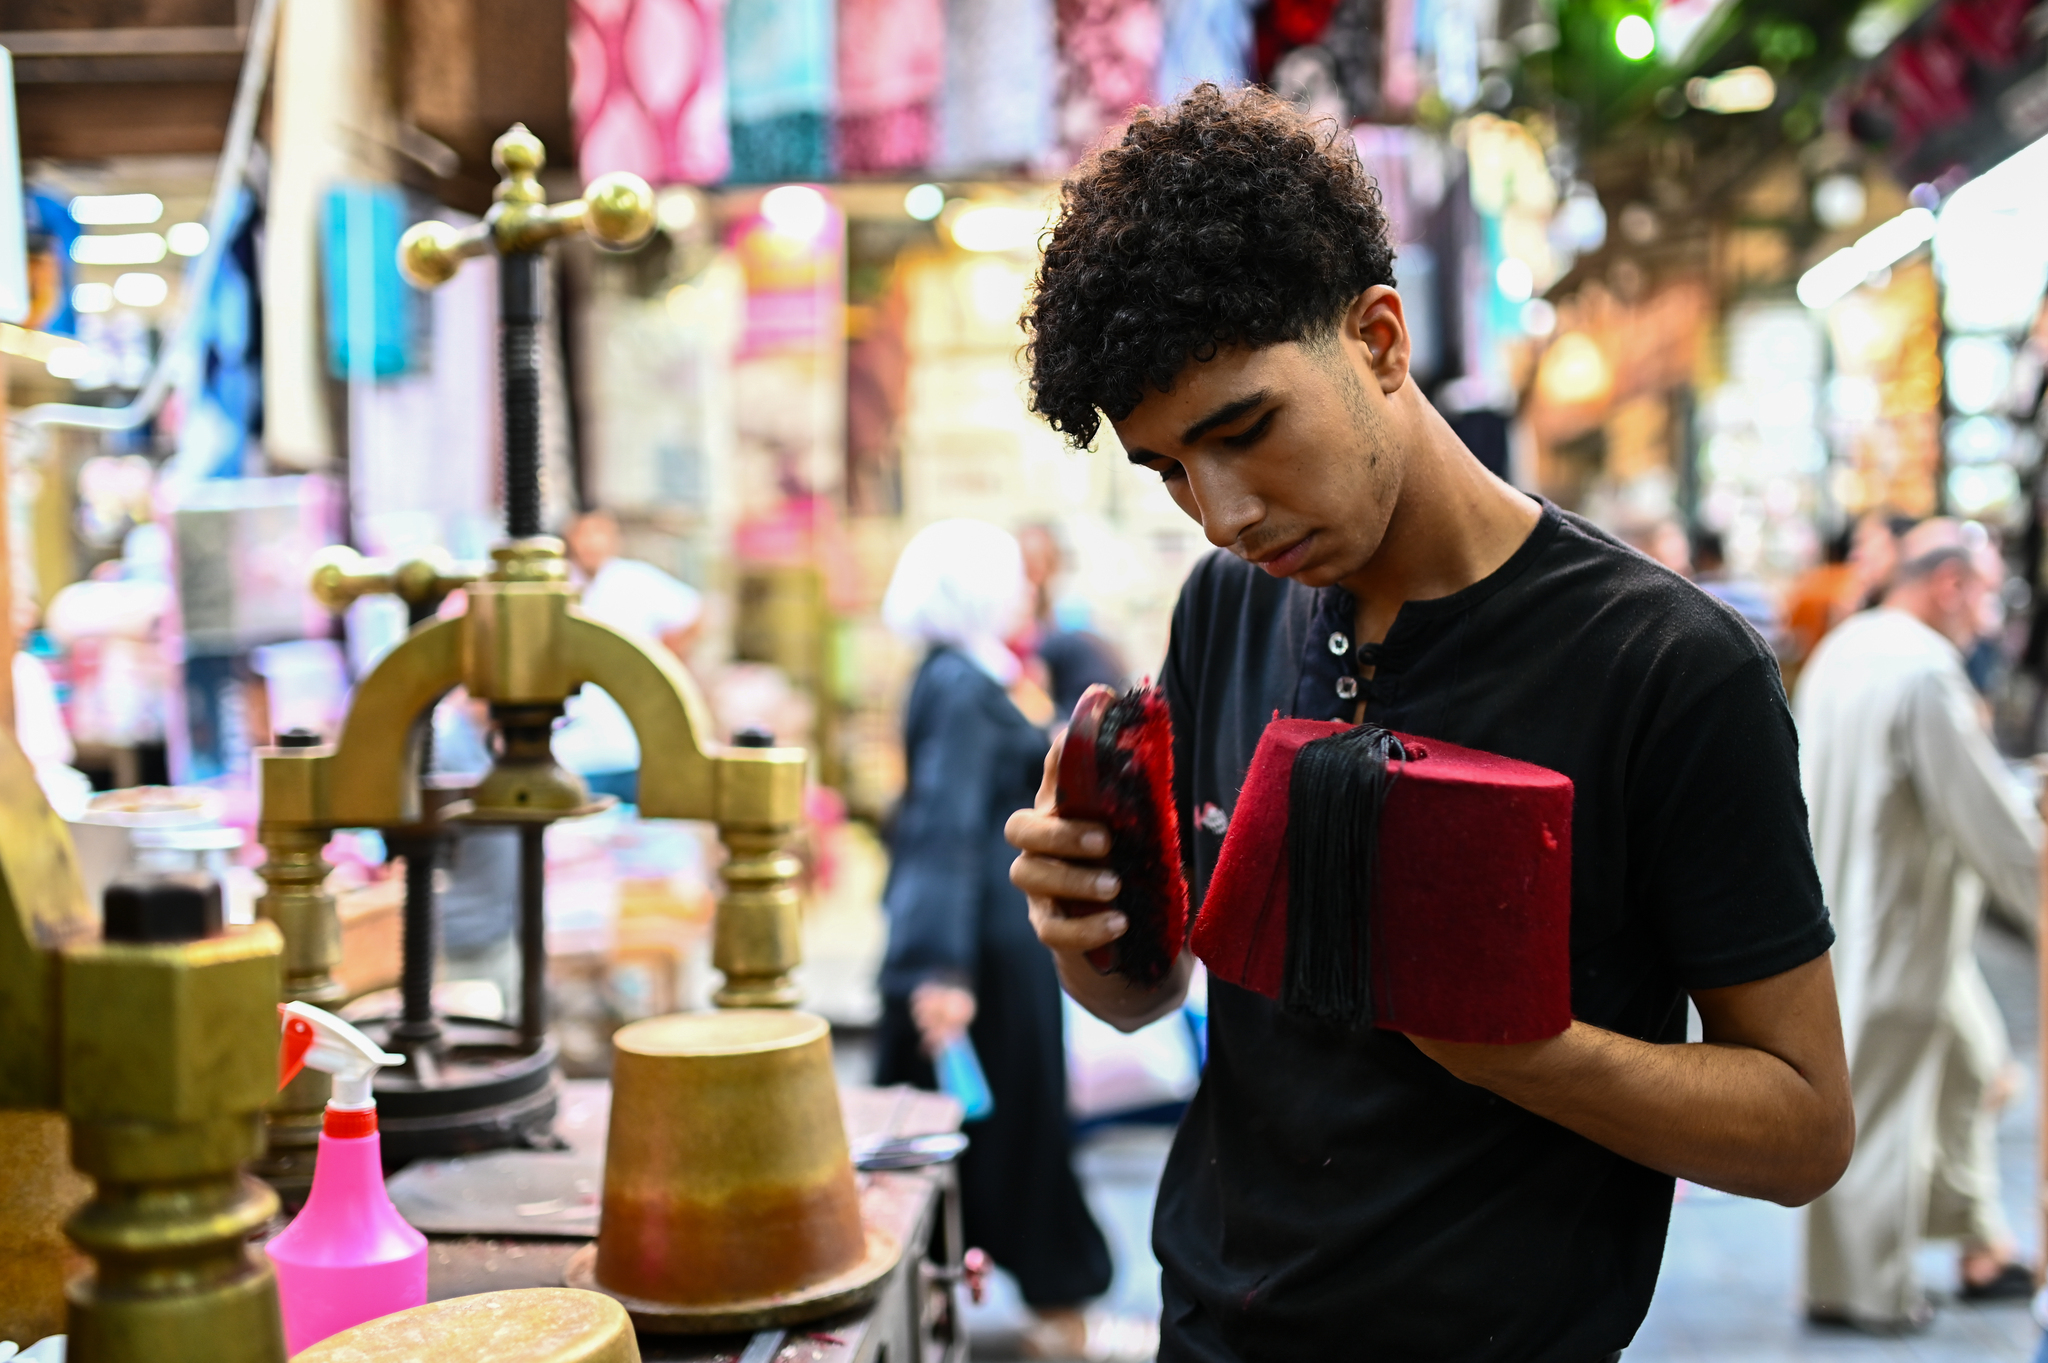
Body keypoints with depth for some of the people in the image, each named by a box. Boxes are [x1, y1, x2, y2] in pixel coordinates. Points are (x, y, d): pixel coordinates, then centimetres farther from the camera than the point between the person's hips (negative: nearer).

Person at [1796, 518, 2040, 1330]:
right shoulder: (1925, 670, -22)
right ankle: (1859, 1286, 14)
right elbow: (1983, 806, -20)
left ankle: (1982, 1247, 30)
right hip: (1898, 926, -10)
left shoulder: (1842, 649, 7)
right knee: (1881, 1104, 2)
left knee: (1970, 1061, 21)